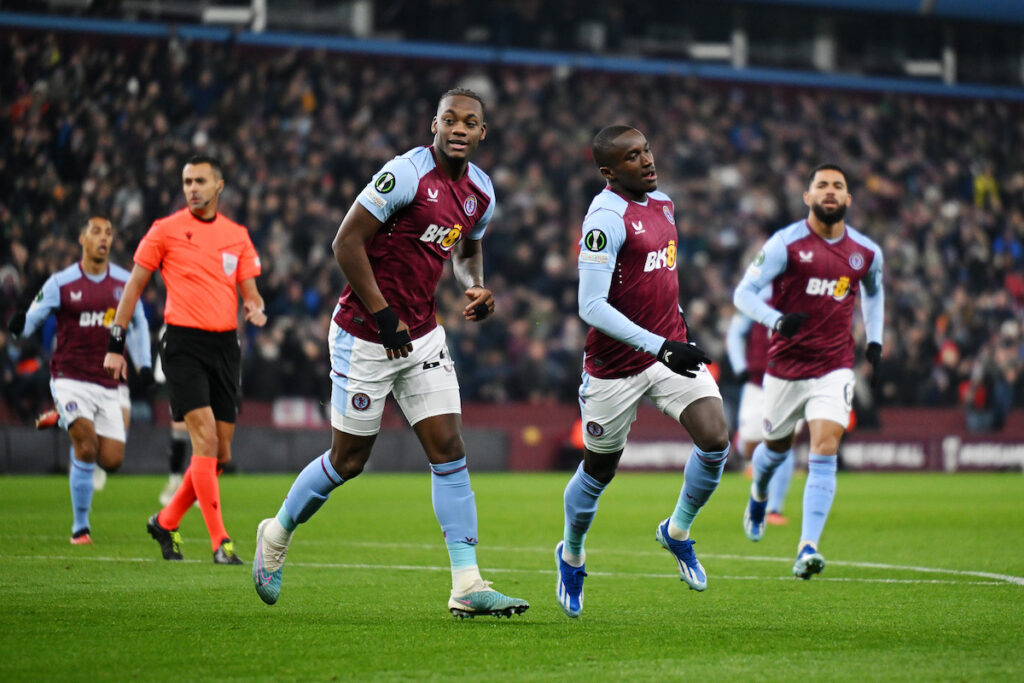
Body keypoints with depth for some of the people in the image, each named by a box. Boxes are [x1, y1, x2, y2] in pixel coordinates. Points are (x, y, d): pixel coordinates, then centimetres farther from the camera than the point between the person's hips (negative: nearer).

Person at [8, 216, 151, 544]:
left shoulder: (125, 282, 6)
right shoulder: (61, 283, -3)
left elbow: (138, 324, 20)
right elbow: (32, 318, -1)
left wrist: (143, 363, 9)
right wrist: (19, 325, -25)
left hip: (111, 384, 4)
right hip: (71, 378, -3)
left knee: (111, 461, -3)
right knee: (87, 445, -21)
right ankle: (80, 526, -5)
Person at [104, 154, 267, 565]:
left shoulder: (237, 236, 11)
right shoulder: (165, 230, 1)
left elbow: (249, 291, 14)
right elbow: (135, 285, 4)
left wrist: (255, 310, -10)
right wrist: (115, 342, 0)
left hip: (225, 345, 5)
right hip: (184, 343, -5)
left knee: (220, 454, 5)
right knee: (205, 439, -17)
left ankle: (167, 521, 25)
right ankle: (220, 542, -15)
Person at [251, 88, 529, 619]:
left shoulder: (480, 191, 6)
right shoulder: (407, 174, -18)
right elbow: (347, 242, -18)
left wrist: (475, 286, 3)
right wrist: (384, 316, -17)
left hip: (422, 336, 7)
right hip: (366, 336, -7)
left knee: (448, 450, -3)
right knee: (349, 460, 4)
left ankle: (467, 585, -5)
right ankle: (277, 535, 29)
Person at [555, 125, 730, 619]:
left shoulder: (662, 204, 8)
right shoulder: (606, 219, -19)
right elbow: (591, 307, -25)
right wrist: (659, 346, -30)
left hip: (669, 347, 6)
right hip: (615, 366, -6)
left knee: (715, 438, -14)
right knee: (599, 470, 10)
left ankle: (678, 530, 12)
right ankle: (571, 555, 38)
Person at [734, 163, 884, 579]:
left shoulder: (867, 253, 4)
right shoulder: (785, 244, -9)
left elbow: (873, 292, 26)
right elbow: (743, 293, -10)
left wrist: (874, 339, 15)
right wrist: (777, 320, -27)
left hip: (834, 367, 1)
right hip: (786, 364, -1)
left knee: (824, 451, -15)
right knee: (777, 447, 15)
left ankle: (808, 548, -17)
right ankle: (759, 494, 52)